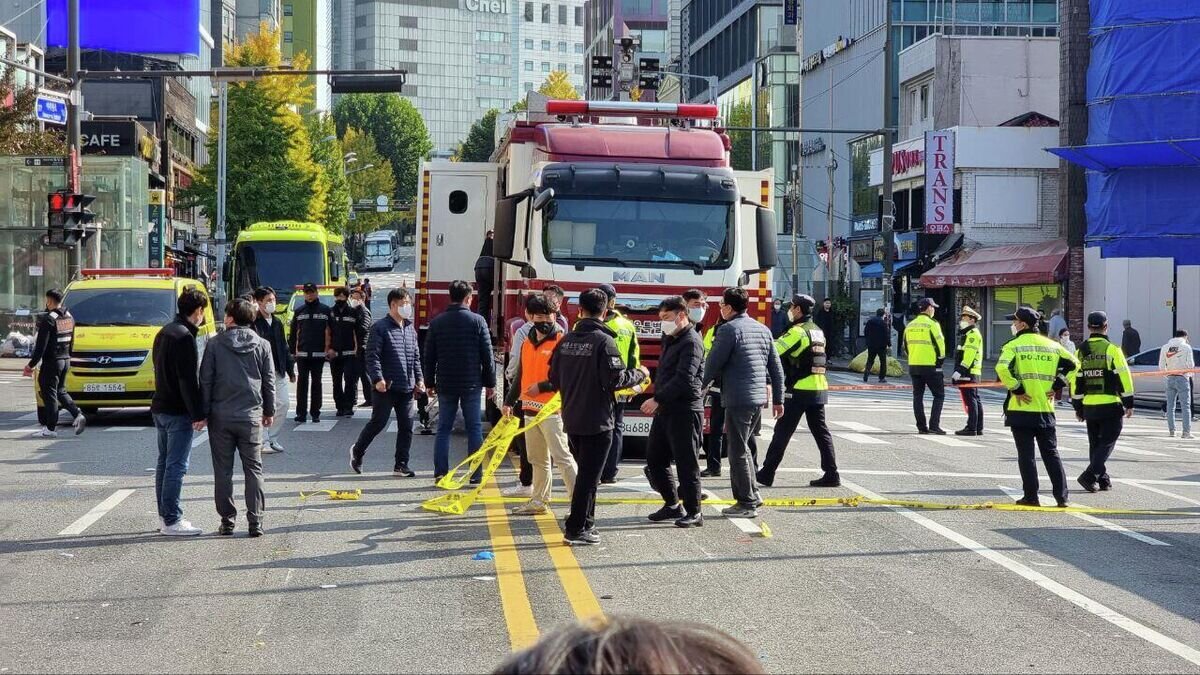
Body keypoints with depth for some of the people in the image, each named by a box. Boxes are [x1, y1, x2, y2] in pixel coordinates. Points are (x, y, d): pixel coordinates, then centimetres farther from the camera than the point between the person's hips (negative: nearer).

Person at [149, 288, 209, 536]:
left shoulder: (164, 332, 13)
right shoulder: (184, 337, -17)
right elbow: (189, 380, -21)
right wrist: (198, 414, -18)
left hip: (160, 407, 10)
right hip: (178, 412, -10)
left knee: (164, 462, 15)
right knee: (176, 466, -7)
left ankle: (164, 516, 21)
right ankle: (172, 521, -6)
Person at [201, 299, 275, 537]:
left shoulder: (215, 344, -2)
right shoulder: (262, 345, 3)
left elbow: (205, 380, -2)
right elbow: (269, 382, 7)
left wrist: (203, 412, 4)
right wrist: (269, 411, 17)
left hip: (220, 416, -1)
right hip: (251, 415, 1)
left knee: (223, 471, 6)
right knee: (253, 469, 6)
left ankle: (227, 521, 7)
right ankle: (255, 521, 1)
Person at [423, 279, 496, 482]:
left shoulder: (437, 322, 2)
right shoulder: (477, 321, -5)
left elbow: (429, 357, 6)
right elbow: (487, 356, -4)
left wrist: (430, 383, 15)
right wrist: (490, 383, 5)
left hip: (445, 385, 2)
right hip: (471, 384, -2)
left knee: (443, 429, 7)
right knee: (474, 429, 4)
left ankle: (440, 473, 4)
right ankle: (475, 474, 4)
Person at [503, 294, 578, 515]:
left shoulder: (561, 341, -8)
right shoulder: (527, 342, 15)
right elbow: (520, 375, 23)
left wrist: (542, 386, -17)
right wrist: (509, 402, 22)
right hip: (530, 409, 7)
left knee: (562, 456, -11)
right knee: (537, 459, 15)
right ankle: (539, 500, 24)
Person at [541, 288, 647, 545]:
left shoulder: (567, 340, 5)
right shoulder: (603, 341, -15)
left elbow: (554, 377, 12)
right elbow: (616, 379, -20)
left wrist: (541, 387, 34)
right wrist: (640, 374, -3)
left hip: (571, 419, 7)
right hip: (597, 419, -7)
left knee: (585, 472, 19)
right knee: (589, 475, -1)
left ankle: (584, 523, 25)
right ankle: (576, 529, 0)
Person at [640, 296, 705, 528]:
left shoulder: (691, 342, -14)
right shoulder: (671, 340, 17)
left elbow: (684, 378, -23)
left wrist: (658, 400, -23)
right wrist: (658, 401, 11)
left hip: (685, 411, -10)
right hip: (666, 410, 10)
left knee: (686, 464, -5)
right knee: (654, 459, 12)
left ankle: (693, 512, 2)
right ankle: (673, 504, 22)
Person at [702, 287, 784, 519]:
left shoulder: (729, 330, -10)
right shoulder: (763, 330, 13)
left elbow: (712, 366, -10)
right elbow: (777, 369, 15)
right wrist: (778, 400, 20)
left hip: (738, 399, -8)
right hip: (759, 398, 8)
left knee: (738, 452, 0)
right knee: (742, 448, 20)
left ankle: (746, 504, 2)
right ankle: (752, 495, 21)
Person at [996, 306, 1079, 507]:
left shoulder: (1014, 345, -6)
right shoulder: (1052, 345, 9)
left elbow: (1002, 368, -22)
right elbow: (1073, 364, 12)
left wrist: (1016, 389, -12)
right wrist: (1057, 385, 10)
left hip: (1021, 409, -4)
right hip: (1046, 409, 4)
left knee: (1026, 455, 2)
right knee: (1051, 453, 10)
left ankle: (1031, 497, 3)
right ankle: (1061, 496, 7)